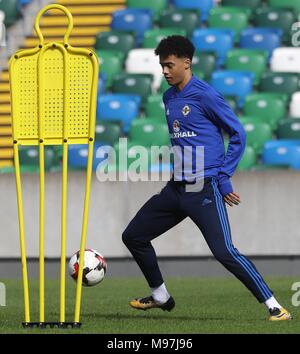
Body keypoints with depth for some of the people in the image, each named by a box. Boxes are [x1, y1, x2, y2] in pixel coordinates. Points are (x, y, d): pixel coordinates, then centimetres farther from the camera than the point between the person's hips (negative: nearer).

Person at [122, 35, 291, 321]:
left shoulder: (205, 95, -10)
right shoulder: (168, 97, 13)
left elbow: (238, 135, -7)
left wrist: (224, 178, -11)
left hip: (205, 188, -8)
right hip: (176, 188, 8)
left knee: (224, 252, -20)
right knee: (133, 236, 12)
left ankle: (273, 306, -13)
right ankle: (160, 296, 29)